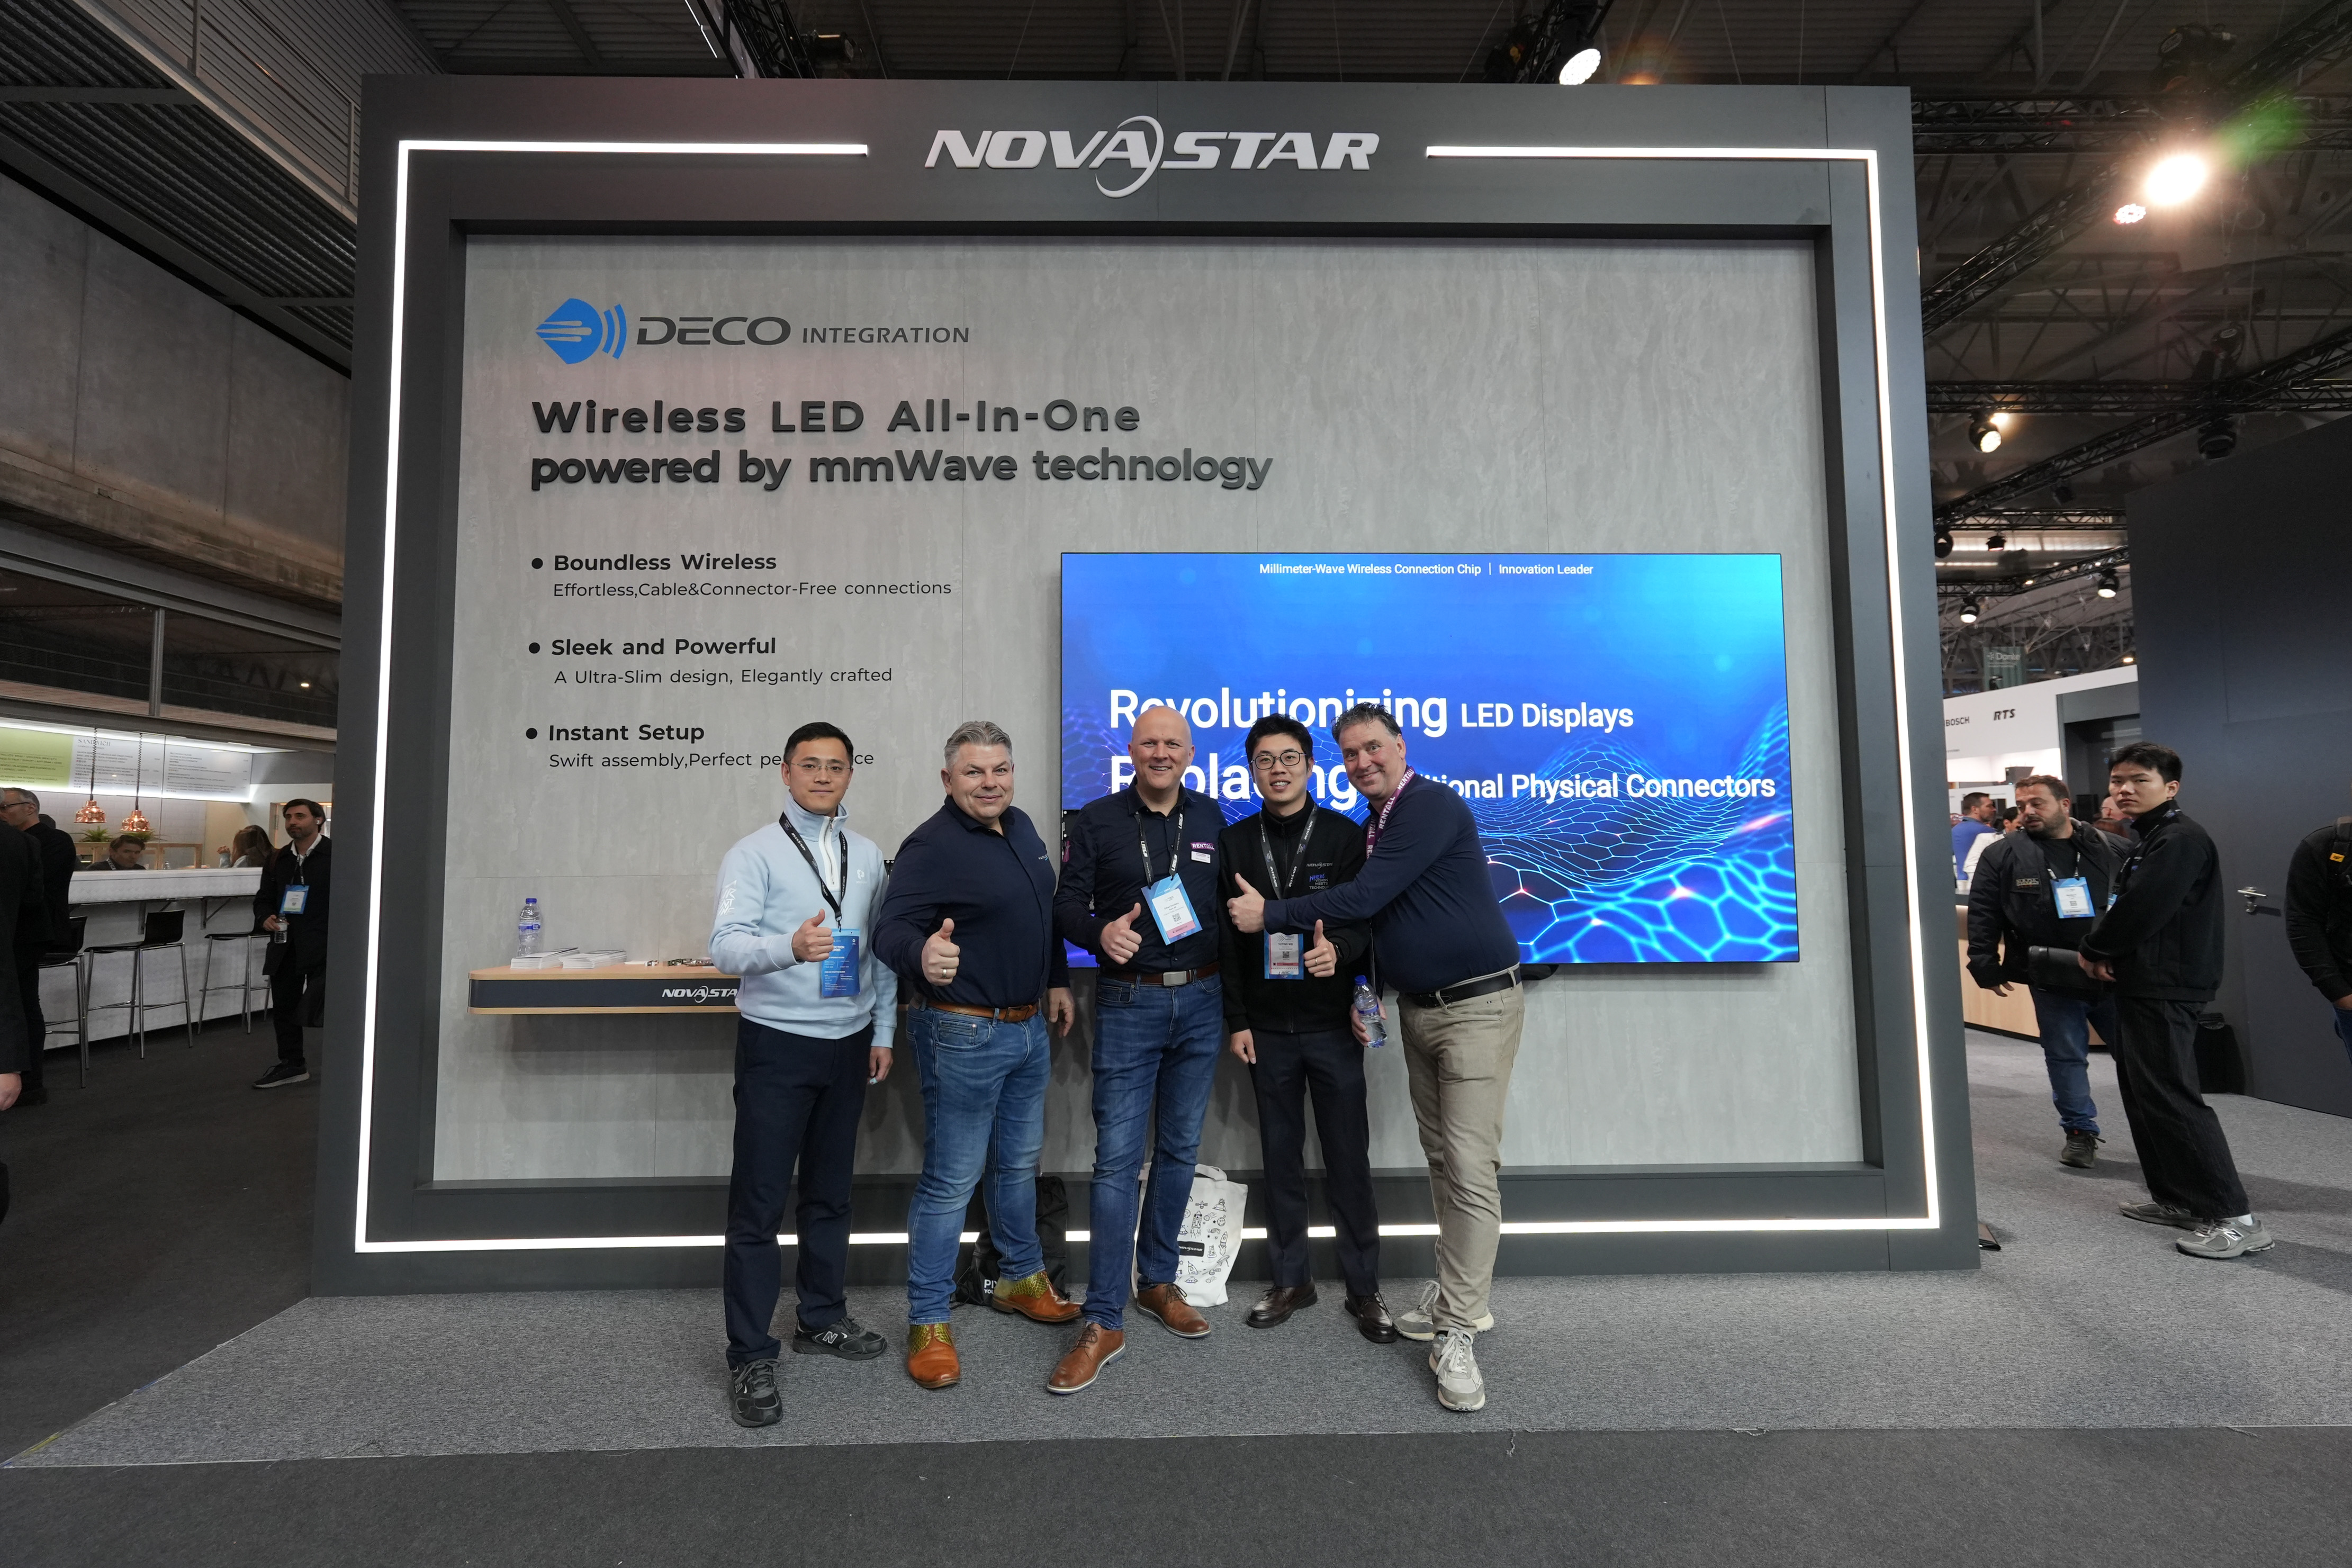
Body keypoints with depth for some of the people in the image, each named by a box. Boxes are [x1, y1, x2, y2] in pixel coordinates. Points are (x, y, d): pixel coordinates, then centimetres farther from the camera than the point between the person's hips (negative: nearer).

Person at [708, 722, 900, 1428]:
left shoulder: (868, 856, 7)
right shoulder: (754, 854, -8)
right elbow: (726, 945, -21)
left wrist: (883, 1033, 7)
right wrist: (790, 947, -40)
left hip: (849, 1045, 5)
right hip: (777, 1044, -5)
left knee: (830, 1192, 18)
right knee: (758, 1203, 2)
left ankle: (822, 1319, 35)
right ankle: (750, 1358, 16)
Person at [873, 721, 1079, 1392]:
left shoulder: (1020, 827, 6)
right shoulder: (933, 846, -19)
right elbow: (891, 928, -28)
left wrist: (1057, 979, 19)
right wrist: (922, 954, -49)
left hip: (1027, 1027, 8)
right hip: (964, 1034, -8)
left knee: (1019, 1164, 23)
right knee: (951, 1180, 2)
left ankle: (1022, 1280, 42)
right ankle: (928, 1323, 20)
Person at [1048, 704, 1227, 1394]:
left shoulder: (1211, 818, 8)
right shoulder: (1097, 820, -1)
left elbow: (1229, 903, 12)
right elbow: (1067, 904, -1)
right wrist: (1101, 932, -22)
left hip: (1202, 1002, 4)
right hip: (1129, 1004, -3)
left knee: (1180, 1149, 14)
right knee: (1117, 1157, -3)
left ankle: (1158, 1281, 32)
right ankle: (1104, 1322, 8)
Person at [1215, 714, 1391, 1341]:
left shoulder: (1345, 835, -2)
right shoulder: (1235, 842, 4)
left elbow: (1370, 919, -4)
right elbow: (1226, 938, 4)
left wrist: (1340, 949, -26)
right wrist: (1237, 1020, 1)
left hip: (1332, 1025, -2)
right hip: (1267, 1028, 2)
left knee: (1349, 1158, 5)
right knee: (1281, 1157, 12)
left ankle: (1364, 1287, 21)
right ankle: (1291, 1279, 27)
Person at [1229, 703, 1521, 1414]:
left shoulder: (1432, 807, -17)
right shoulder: (1376, 825, 11)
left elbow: (1363, 899, -22)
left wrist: (1270, 915, -14)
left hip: (1477, 1006, -9)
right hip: (1417, 1009, 9)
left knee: (1471, 1168, -7)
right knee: (1441, 1159, 14)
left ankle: (1455, 1334, 1)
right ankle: (1458, 1295, 28)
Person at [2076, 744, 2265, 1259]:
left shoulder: (2181, 840, -15)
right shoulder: (2146, 839, 16)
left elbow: (2142, 911, -22)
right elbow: (2128, 908, 16)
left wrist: (2093, 950, -7)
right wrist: (2104, 954, -2)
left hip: (2166, 988, -10)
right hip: (2141, 985, 10)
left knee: (2171, 1097, -10)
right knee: (2142, 1092, 15)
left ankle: (2234, 1218, -4)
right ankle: (2176, 1198, 24)